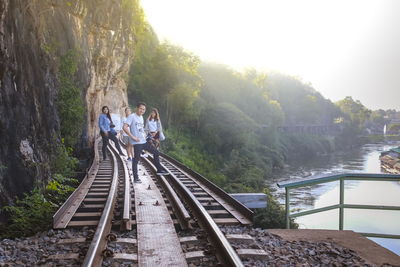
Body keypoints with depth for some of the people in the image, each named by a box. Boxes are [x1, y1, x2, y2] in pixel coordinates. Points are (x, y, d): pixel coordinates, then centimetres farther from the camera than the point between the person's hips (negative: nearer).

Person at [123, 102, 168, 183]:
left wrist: (144, 134, 12)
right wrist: (133, 137, -21)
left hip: (144, 141, 9)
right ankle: (135, 178, 4)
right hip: (137, 142, -9)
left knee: (156, 152, 10)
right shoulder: (132, 116, -10)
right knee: (136, 159, -4)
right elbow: (125, 127, -20)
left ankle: (159, 170, 19)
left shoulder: (141, 117, 16)